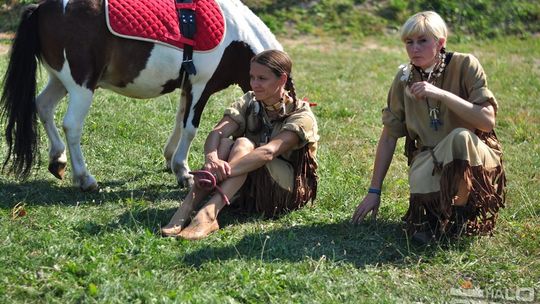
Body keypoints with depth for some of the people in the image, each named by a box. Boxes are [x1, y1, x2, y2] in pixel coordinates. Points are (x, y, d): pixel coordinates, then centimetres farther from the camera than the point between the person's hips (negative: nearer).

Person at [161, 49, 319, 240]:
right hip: (250, 190, 4)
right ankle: (186, 209, -39)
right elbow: (217, 132, -20)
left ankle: (209, 214, -51)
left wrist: (223, 171, -48)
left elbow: (269, 152, -34)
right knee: (224, 144, -25)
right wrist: (212, 159, -44)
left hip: (292, 189, -4)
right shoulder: (249, 103, -1)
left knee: (243, 144, -30)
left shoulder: (301, 115, -16)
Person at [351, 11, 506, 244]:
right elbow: (388, 137, 4)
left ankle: (462, 214, -14)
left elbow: (487, 121, -20)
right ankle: (434, 216, -2)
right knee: (420, 181, -34)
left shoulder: (465, 66, -10)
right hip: (430, 158, 1)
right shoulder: (404, 78, 0)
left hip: (472, 154, -1)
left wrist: (441, 94, -28)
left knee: (460, 137, -35)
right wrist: (374, 191, 2)